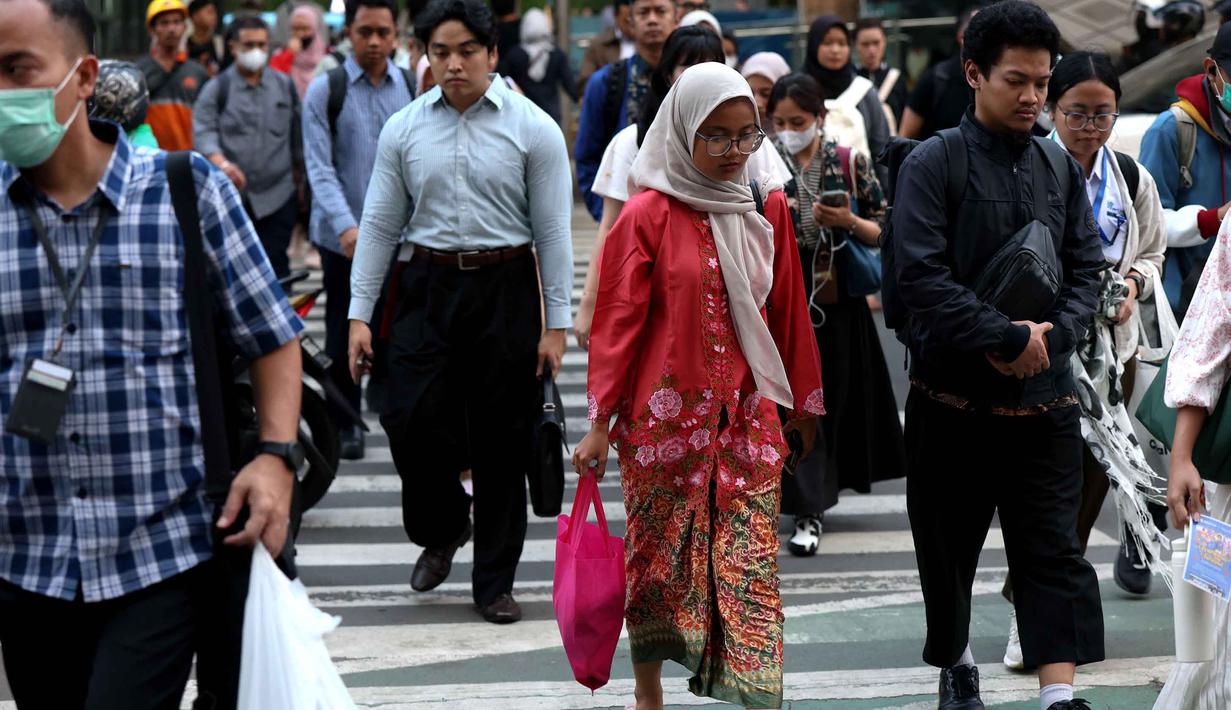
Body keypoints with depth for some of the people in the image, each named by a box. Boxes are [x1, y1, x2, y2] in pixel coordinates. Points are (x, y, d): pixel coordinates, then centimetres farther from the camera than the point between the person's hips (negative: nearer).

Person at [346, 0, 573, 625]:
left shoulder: (532, 128, -2)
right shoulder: (403, 129, 5)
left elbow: (553, 231, -2)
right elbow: (379, 223, 7)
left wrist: (556, 322, -5)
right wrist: (359, 313, 2)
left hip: (505, 290, -2)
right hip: (427, 288, 2)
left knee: (500, 442, 3)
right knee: (411, 424, -7)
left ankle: (494, 583, 16)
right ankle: (442, 530, 24)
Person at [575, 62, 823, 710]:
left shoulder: (767, 208, 6)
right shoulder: (649, 214, -5)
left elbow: (787, 310, 13)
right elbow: (618, 320, -5)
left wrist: (804, 400, 17)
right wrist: (600, 423, -7)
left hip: (748, 414, 3)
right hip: (665, 412, -2)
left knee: (752, 564, -2)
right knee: (658, 556, 8)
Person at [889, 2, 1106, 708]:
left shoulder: (1062, 168, 8)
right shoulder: (934, 164, -7)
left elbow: (1089, 270, 8)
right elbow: (919, 275, -16)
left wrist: (1050, 338, -11)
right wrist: (1009, 338, -19)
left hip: (1046, 397, 3)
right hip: (954, 395, -3)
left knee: (1055, 549, -5)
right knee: (949, 545, 11)